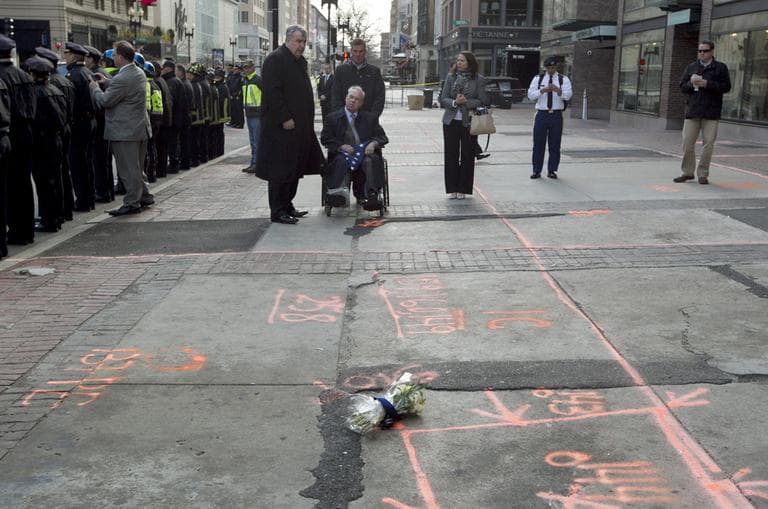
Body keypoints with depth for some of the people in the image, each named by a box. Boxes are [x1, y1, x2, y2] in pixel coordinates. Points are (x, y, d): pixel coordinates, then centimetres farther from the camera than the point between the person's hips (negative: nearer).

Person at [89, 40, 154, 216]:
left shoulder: (122, 79, -20)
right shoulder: (139, 73, 9)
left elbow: (105, 101, -17)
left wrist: (95, 87, 0)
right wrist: (107, 82, 17)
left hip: (125, 131, -9)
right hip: (140, 128, 9)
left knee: (128, 169, -2)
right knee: (135, 167, 18)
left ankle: (132, 203, 3)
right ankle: (144, 196, 25)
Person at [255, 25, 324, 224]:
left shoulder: (300, 61, 18)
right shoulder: (275, 59, -11)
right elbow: (272, 92, -19)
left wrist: (307, 121, 17)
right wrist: (285, 119, -22)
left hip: (300, 127, 9)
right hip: (280, 127, -9)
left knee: (295, 168, 14)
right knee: (280, 169, -6)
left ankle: (287, 206, 23)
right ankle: (277, 212, 0)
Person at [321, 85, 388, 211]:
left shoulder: (370, 117, 21)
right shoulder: (332, 118, 16)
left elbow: (382, 137, 14)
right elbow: (325, 139, 7)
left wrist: (374, 143, -10)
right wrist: (341, 146, -12)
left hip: (364, 153, 1)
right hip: (343, 153, 0)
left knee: (371, 160, -34)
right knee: (341, 161, -36)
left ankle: (371, 196, -51)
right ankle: (337, 192, -58)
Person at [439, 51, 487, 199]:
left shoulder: (479, 79, -1)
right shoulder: (451, 77, 6)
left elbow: (482, 101, -4)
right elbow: (443, 99, 3)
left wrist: (466, 101, -17)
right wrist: (454, 102, -16)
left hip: (469, 122, -2)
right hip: (451, 121, 2)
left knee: (467, 155, 3)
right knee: (451, 154, 3)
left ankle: (462, 189, 13)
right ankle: (452, 189, 12)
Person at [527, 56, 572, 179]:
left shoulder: (563, 80, 6)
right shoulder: (538, 79, 10)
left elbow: (568, 95, -10)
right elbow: (530, 95, -3)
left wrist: (557, 90, -28)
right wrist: (543, 90, -18)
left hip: (556, 116, 0)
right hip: (541, 115, 0)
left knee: (555, 145, 3)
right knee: (538, 144, 0)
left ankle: (552, 170, 12)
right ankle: (536, 171, 8)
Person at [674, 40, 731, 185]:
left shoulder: (720, 68, 4)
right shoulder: (691, 67, 14)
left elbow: (726, 87, -5)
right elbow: (682, 86, 11)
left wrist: (707, 84, -15)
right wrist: (691, 83, -11)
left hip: (711, 113, -2)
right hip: (692, 111, 3)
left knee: (708, 144, -1)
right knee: (687, 142, 2)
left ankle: (703, 174, 8)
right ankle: (687, 172, 14)